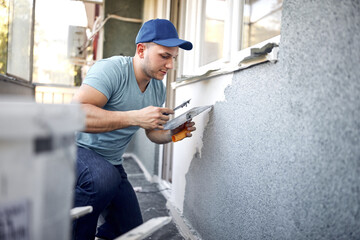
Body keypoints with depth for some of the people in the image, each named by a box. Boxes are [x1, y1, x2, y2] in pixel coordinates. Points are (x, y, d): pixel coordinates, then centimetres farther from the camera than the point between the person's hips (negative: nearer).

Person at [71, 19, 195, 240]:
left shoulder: (158, 89, 0)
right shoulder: (111, 69, -23)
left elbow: (153, 132, 12)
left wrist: (172, 134, -11)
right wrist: (135, 117, -41)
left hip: (111, 163, 7)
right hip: (79, 148, -6)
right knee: (104, 178, -40)